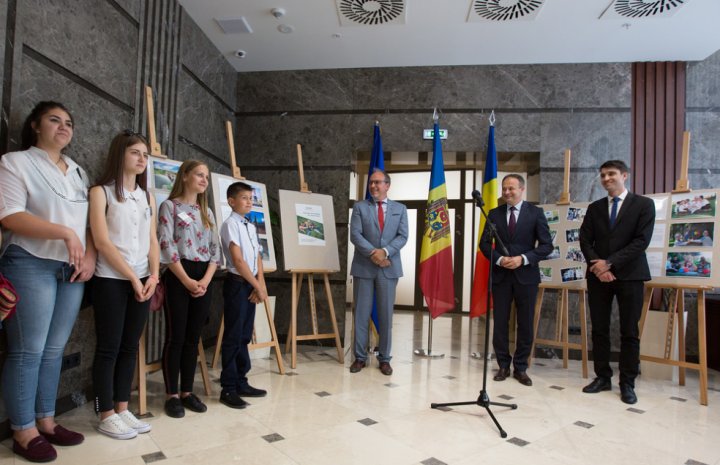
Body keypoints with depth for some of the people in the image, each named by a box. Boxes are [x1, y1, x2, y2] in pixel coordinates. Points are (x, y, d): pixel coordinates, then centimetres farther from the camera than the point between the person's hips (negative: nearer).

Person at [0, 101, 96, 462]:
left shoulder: (78, 172, 17)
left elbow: (90, 220, 14)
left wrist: (89, 256, -2)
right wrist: (65, 233, -21)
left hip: (72, 270, 6)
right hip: (30, 265, -5)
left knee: (54, 349, 10)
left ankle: (46, 422, 21)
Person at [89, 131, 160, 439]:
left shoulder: (147, 197, 14)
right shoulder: (100, 192, -3)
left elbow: (153, 241, 11)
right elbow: (102, 242, -11)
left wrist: (153, 276, -4)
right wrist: (133, 277, -12)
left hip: (143, 281, 5)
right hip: (111, 281, -5)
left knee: (130, 347, 10)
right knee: (109, 348, 2)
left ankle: (122, 409, 20)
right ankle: (106, 416, 13)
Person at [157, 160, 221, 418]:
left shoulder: (207, 212, 17)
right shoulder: (169, 206, 0)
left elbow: (215, 249, 11)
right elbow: (166, 245, -10)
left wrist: (205, 280, -4)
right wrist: (187, 280, -14)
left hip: (203, 279, 5)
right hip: (178, 277, -5)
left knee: (193, 337, 9)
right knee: (175, 337, -1)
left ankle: (187, 392, 18)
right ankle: (172, 395, 10)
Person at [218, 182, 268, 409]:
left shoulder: (251, 226, 15)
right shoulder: (231, 224, -10)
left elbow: (257, 257, 11)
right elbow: (238, 260, -16)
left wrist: (261, 285, -1)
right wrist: (258, 286, -14)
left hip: (250, 285, 8)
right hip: (237, 284, -8)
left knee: (244, 336, 13)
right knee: (233, 337, -3)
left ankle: (241, 383, 23)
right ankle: (228, 389, 6)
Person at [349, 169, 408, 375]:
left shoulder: (400, 209, 10)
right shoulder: (360, 206, 6)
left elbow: (402, 236, -1)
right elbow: (355, 235, -4)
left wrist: (385, 252, -16)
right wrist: (372, 253, -16)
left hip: (389, 268, 1)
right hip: (364, 266, 0)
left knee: (386, 314, 6)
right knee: (361, 313, 4)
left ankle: (384, 359, 17)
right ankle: (360, 357, 16)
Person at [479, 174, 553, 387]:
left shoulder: (535, 213, 0)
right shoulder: (494, 214, 5)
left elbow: (546, 245, -3)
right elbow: (484, 243, 3)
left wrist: (523, 259, -16)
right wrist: (499, 259, -14)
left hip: (526, 275, -1)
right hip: (500, 275, 1)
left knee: (525, 324, 6)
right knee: (500, 323, 5)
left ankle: (520, 368, 20)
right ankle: (503, 365, 20)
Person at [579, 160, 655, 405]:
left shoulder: (644, 204, 1)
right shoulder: (595, 207, 11)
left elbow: (642, 240, -9)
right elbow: (585, 240, 6)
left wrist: (610, 262, -15)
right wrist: (598, 267, -10)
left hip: (629, 275, -3)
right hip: (598, 276, 3)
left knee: (629, 332, 3)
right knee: (599, 329, 6)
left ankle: (627, 383, 13)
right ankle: (602, 377, 17)